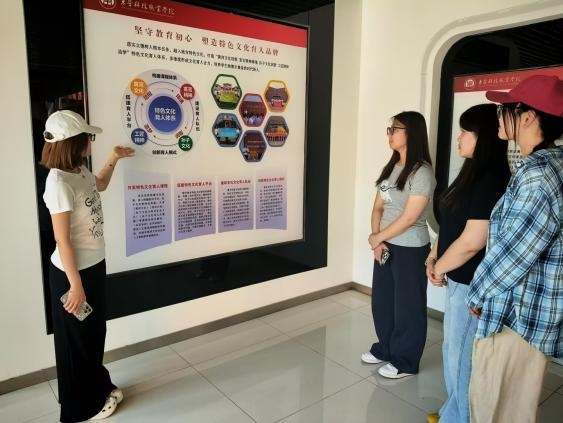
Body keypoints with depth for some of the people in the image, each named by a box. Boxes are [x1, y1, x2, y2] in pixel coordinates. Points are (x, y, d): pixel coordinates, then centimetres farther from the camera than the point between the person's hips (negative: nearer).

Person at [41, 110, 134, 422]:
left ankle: (98, 390, 42)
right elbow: (62, 240, -23)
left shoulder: (80, 172, 2)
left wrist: (113, 160, 17)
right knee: (76, 339, 11)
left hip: (93, 264, 9)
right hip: (72, 270, -9)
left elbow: (99, 186, 28)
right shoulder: (59, 182, -24)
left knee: (94, 333, 22)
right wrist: (75, 284, -21)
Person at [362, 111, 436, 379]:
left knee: (407, 306, 8)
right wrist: (377, 240, -7)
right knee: (381, 300, 17)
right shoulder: (391, 167, 8)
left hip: (410, 249, -7)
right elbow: (378, 207, 7)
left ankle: (405, 362, 25)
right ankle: (385, 349, 38)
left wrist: (378, 237, -8)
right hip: (385, 245, 7)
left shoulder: (422, 172, -16)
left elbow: (409, 218, -19)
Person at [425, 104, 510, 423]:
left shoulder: (491, 180, -22)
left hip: (472, 283, -10)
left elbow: (472, 241, -25)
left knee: (462, 355, 7)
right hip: (458, 278, 10)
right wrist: (433, 258, 5)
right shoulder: (473, 174, 9)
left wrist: (439, 268, -11)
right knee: (454, 349, 22)